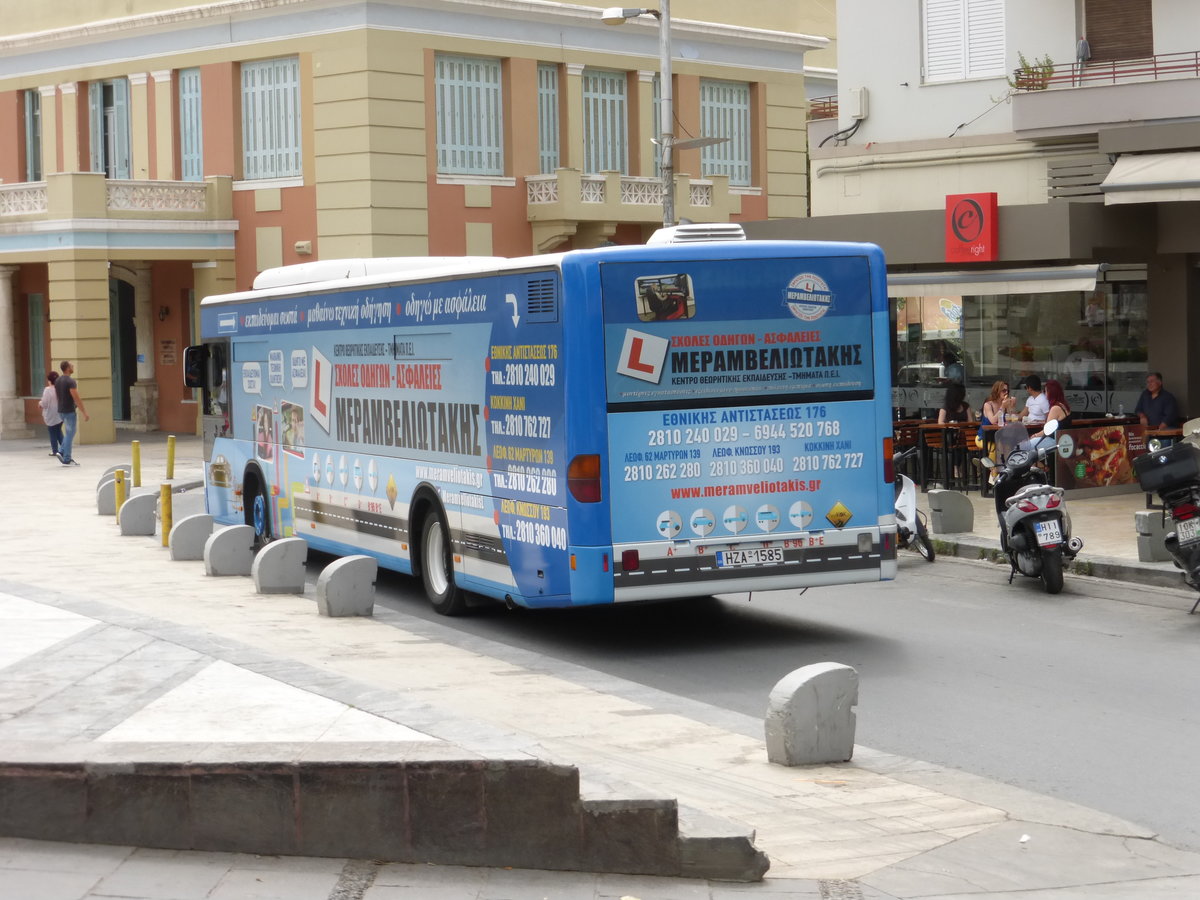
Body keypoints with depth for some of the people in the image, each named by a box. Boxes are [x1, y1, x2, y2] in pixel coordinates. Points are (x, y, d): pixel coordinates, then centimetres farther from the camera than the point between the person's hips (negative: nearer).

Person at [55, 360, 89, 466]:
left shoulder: (57, 381, 8)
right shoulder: (70, 382, -18)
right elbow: (77, 399, -21)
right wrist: (85, 413, -18)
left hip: (61, 411, 8)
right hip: (69, 411, -8)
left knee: (68, 433, 21)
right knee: (70, 435, -1)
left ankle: (62, 452, 10)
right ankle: (67, 459, 2)